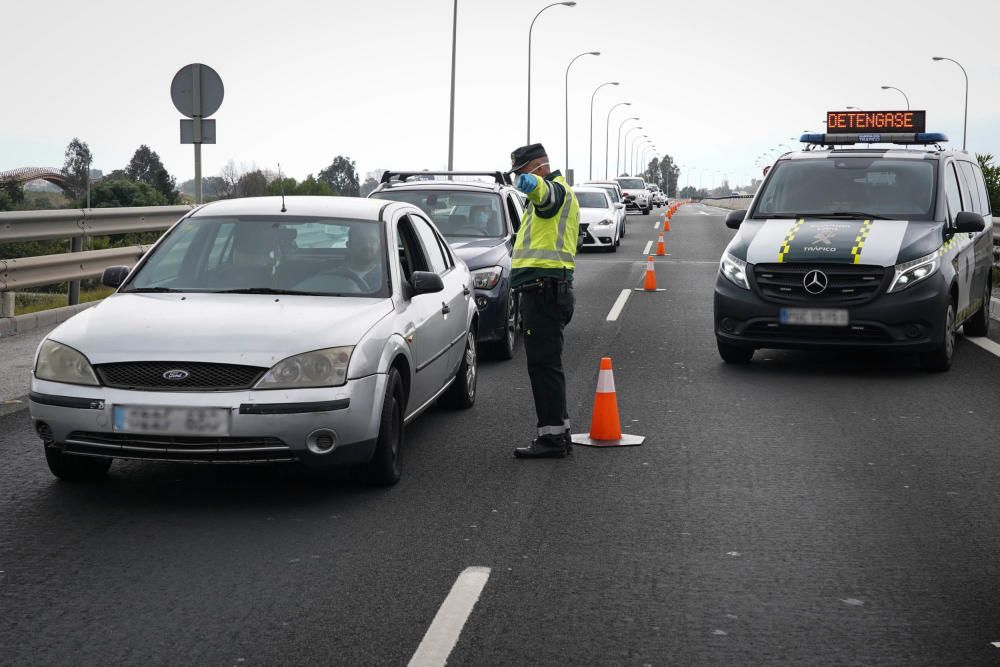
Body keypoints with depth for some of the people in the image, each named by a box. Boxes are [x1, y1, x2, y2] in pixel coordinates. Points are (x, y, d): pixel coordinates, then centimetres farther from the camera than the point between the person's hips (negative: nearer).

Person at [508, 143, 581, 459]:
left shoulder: (556, 189, -10)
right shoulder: (559, 193, 24)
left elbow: (544, 193, -36)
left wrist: (533, 184, -57)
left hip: (543, 288, -11)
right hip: (548, 288, 11)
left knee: (543, 363, -11)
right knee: (546, 363, 15)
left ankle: (552, 436, -11)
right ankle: (558, 431, 21)